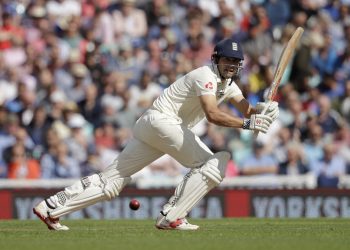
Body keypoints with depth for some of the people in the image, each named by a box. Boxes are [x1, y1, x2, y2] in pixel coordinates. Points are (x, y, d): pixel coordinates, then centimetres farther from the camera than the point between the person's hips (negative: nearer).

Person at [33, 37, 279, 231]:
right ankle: (171, 217, -16)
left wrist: (262, 109, -14)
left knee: (112, 179, 6)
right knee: (212, 165, -13)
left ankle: (50, 208, 4)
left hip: (150, 125, 9)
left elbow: (246, 108, 8)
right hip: (162, 120, -9)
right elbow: (212, 114, -27)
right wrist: (247, 123, -34)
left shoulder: (228, 83, 17)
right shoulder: (206, 76, -13)